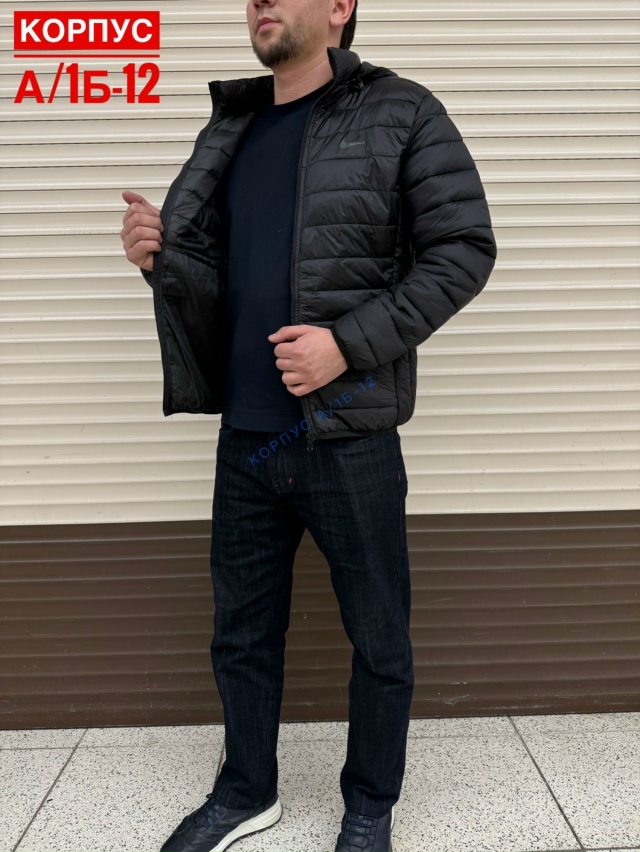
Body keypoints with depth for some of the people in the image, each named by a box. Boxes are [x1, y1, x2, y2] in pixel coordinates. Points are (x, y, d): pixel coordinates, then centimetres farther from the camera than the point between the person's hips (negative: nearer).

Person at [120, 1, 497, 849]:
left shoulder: (402, 114, -2)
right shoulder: (229, 128, 14)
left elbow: (463, 250, -9)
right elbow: (212, 278, 16)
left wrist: (350, 342, -19)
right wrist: (159, 257, -7)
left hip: (351, 440, -5)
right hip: (245, 438, 5)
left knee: (378, 639, 11)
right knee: (242, 631, 17)